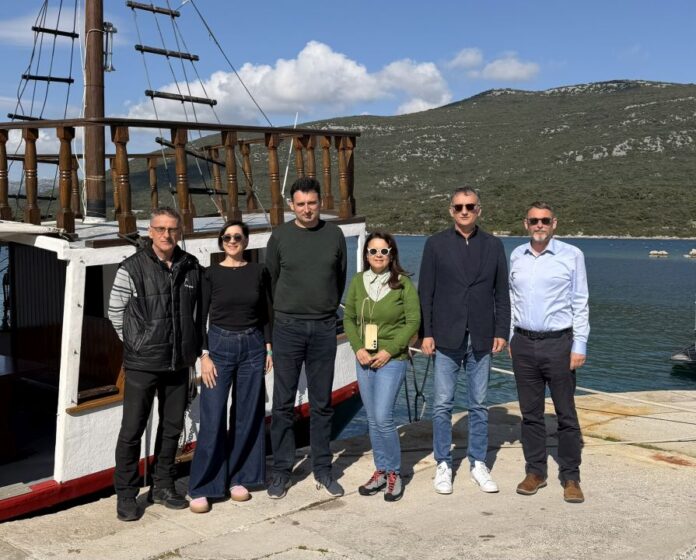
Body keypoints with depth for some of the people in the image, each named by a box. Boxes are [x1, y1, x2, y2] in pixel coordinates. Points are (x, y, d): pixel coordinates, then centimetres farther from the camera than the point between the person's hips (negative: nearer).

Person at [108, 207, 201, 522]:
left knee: (172, 427, 14)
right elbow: (115, 311, -1)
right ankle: (125, 494, 16)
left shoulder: (191, 267, 3)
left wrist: (195, 348, 10)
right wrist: (136, 343, 1)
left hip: (179, 363, 5)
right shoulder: (132, 268, -10)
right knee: (132, 430, 2)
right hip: (142, 365, -4)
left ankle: (162, 486, 29)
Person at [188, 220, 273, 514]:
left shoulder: (258, 272, 4)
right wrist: (204, 355, -8)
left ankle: (238, 478, 22)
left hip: (252, 347, 3)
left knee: (248, 416, 7)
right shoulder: (211, 274, -1)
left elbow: (266, 313, 10)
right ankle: (201, 488, 5)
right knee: (212, 418, -5)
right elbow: (200, 318, -1)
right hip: (219, 346, -2)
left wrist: (269, 348, 4)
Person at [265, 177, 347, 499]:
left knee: (322, 403, 9)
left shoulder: (334, 234, 4)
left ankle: (322, 470, 19)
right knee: (283, 403, 2)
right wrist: (286, 312, 11)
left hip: (324, 328, 2)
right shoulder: (280, 236, -1)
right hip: (288, 327, -1)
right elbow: (270, 279, 8)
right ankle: (281, 472, 13)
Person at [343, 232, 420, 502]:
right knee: (372, 419, 10)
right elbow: (348, 318, 8)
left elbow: (413, 321, -8)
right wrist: (358, 348, -6)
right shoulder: (357, 281, 4)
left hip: (392, 359, -4)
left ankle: (394, 473, 7)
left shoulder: (403, 283, -7)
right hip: (364, 359, 4)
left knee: (383, 417, -10)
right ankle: (381, 471, 23)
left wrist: (389, 351, -13)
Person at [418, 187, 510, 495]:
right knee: (442, 405, 2)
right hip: (446, 338, -1)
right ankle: (443, 464, 15)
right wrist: (426, 333, -5)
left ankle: (478, 463, 21)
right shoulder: (436, 244, 2)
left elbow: (502, 293, 8)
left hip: (481, 339, 2)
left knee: (479, 405, 9)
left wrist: (501, 331, 1)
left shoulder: (493, 245, 7)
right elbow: (425, 292, 1)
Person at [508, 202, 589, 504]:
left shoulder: (571, 255, -3)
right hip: (523, 343, 4)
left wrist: (579, 345, -6)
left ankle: (571, 477, 13)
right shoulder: (516, 256, 8)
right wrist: (510, 337, 11)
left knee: (566, 414, 2)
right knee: (530, 412, 10)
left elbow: (580, 303, -2)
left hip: (558, 343, -3)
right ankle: (535, 471, 20)